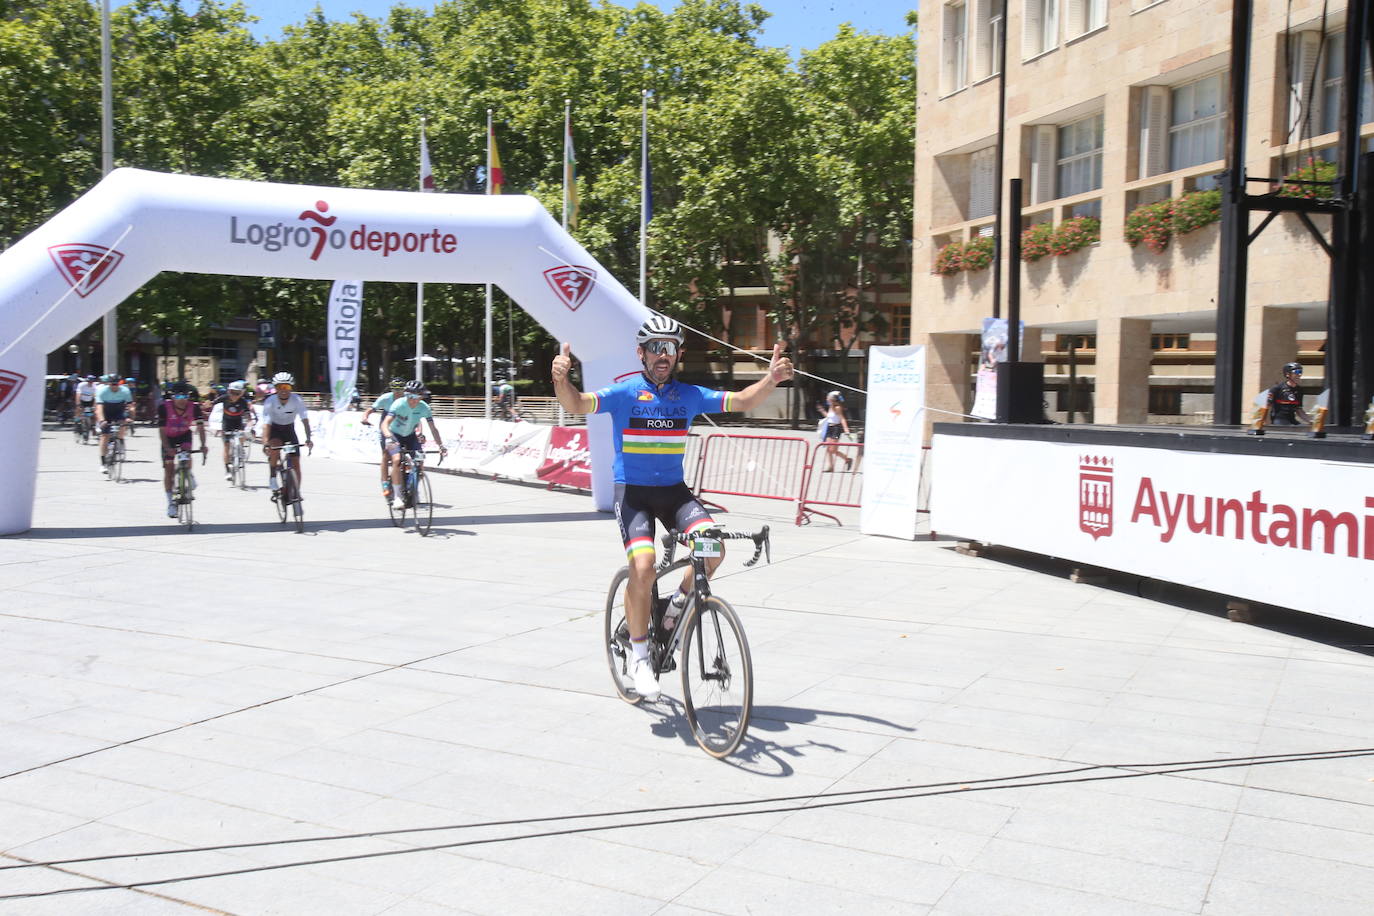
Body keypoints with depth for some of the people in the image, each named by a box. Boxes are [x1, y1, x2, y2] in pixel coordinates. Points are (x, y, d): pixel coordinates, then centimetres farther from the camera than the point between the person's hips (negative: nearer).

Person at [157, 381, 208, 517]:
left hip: (184, 435, 1)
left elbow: (200, 426, -25)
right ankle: (170, 503, 3)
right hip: (168, 438, 0)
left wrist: (203, 445, -39)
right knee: (169, 468, -4)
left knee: (186, 452, -31)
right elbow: (162, 430, -27)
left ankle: (189, 475, 1)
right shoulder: (164, 407, -27)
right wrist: (167, 448, -39)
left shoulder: (194, 406, -23)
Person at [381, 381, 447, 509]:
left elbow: (433, 429, -14)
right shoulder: (399, 404, -28)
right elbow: (385, 423, -38)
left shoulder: (424, 408, -19)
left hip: (410, 436, 3)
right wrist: (389, 438, -56)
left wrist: (441, 446, -27)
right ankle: (397, 496, -19)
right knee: (397, 460, -27)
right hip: (394, 435, -3)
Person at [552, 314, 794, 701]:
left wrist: (771, 379, -16)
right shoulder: (625, 392, -7)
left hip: (673, 490, 3)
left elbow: (742, 401, 2)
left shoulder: (689, 395, 3)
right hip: (632, 491, -3)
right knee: (643, 567, -22)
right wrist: (561, 379, -40)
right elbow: (577, 405, -20)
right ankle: (639, 655, -2)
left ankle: (680, 604, 9)